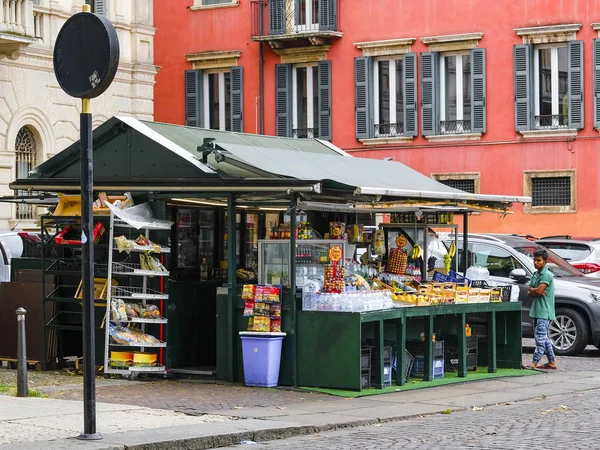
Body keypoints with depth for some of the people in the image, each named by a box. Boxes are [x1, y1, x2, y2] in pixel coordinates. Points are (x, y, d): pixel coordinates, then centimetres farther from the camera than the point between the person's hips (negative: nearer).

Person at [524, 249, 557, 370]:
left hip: (544, 311, -10)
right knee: (544, 338, 12)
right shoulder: (535, 275, 17)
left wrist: (531, 289, -1)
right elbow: (529, 293, 12)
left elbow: (539, 291, -22)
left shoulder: (546, 275, -12)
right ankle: (552, 362, 18)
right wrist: (536, 292, -9)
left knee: (540, 337, -12)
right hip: (536, 310, 10)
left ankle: (535, 362, -17)